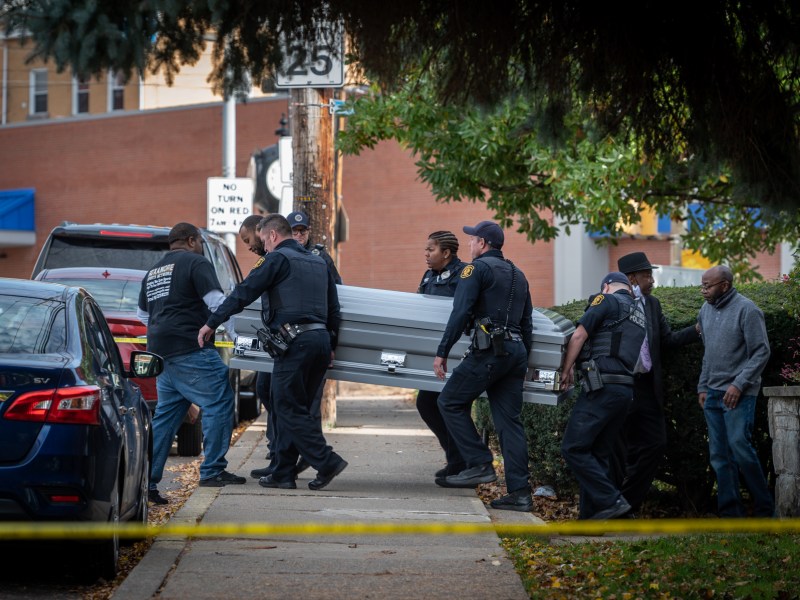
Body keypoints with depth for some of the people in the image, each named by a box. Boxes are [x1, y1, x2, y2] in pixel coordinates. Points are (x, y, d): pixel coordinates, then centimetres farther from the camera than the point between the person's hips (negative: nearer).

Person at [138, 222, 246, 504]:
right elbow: (217, 303, -14)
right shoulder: (196, 262, -4)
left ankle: (146, 480, 6)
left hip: (161, 353, 9)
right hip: (190, 349, -9)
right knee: (219, 404, -4)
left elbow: (143, 314, 30)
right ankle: (212, 471, -7)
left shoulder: (153, 272, 23)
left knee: (166, 415, 11)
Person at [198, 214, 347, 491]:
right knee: (292, 408, 12)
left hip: (295, 343, -8)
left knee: (289, 409, -3)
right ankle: (284, 473, 12)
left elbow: (245, 293, -9)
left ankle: (327, 461, -12)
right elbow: (334, 310, 23)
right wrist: (330, 346, 29)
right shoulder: (318, 262, 21)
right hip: (321, 340, 8)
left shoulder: (278, 259, -3)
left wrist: (212, 323, -5)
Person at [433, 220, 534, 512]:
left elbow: (460, 313, -12)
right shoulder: (518, 275, 23)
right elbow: (527, 324, 25)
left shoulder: (477, 268, -2)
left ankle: (479, 464, -6)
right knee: (509, 420, 6)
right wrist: (522, 362, 28)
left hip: (490, 349, -8)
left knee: (450, 402, 3)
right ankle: (519, 491, 0)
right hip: (516, 351, 8)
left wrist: (442, 352, -10)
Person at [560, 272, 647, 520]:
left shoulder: (607, 301, 0)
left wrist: (566, 370, 5)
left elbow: (579, 335, -7)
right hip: (626, 390, 9)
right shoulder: (640, 312, 23)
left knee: (574, 448, -9)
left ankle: (611, 500, -17)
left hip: (602, 387, -8)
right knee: (599, 455, 11)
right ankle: (590, 519, 7)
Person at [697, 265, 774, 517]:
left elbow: (761, 352, -11)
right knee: (719, 455, 5)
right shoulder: (706, 310, 12)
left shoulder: (746, 310, -10)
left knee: (739, 447, -14)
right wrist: (703, 387, 15)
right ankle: (730, 512, 9)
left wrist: (739, 385, -16)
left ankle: (764, 508, -3)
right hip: (713, 393, 7)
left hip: (738, 393, -7)